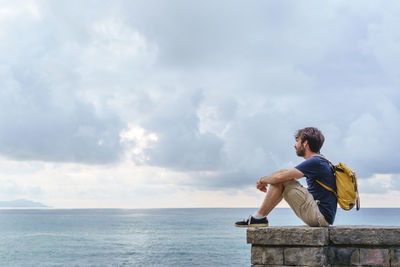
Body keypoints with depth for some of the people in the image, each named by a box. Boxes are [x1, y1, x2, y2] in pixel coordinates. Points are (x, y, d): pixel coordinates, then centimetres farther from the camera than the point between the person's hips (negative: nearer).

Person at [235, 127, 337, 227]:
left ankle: (259, 217, -4)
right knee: (282, 176, 13)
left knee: (282, 175, -11)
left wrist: (262, 180, 0)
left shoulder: (315, 162, -16)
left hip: (321, 217, -10)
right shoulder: (320, 161, 16)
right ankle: (260, 217, 13)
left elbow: (280, 176, -19)